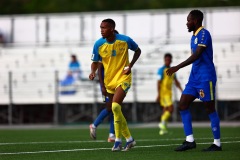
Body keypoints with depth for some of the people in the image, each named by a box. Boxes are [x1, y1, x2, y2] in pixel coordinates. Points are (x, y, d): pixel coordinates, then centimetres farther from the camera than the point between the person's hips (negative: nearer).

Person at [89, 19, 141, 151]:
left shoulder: (125, 40, -12)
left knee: (115, 106, -24)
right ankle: (129, 139, 26)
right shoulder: (98, 44, -6)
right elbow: (95, 62, 4)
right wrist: (93, 71, -19)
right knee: (116, 111, 10)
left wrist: (130, 65, -7)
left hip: (123, 78, -5)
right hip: (109, 80, 5)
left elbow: (137, 50, 6)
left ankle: (118, 140, -14)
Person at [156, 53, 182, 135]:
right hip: (163, 93, -8)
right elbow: (159, 82, -12)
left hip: (169, 93, 8)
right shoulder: (161, 70, -8)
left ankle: (163, 129, 10)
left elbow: (176, 82, 21)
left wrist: (182, 90, 10)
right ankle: (163, 123, -9)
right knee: (170, 108, -17)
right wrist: (158, 94, -17)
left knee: (165, 110, 7)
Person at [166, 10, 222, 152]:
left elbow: (197, 55, -22)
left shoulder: (204, 34, -13)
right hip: (195, 77, 10)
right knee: (183, 105, 2)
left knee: (210, 108, -4)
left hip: (205, 77, -10)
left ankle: (217, 143, 3)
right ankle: (190, 140, 3)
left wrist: (178, 67, -25)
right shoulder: (194, 36, 16)